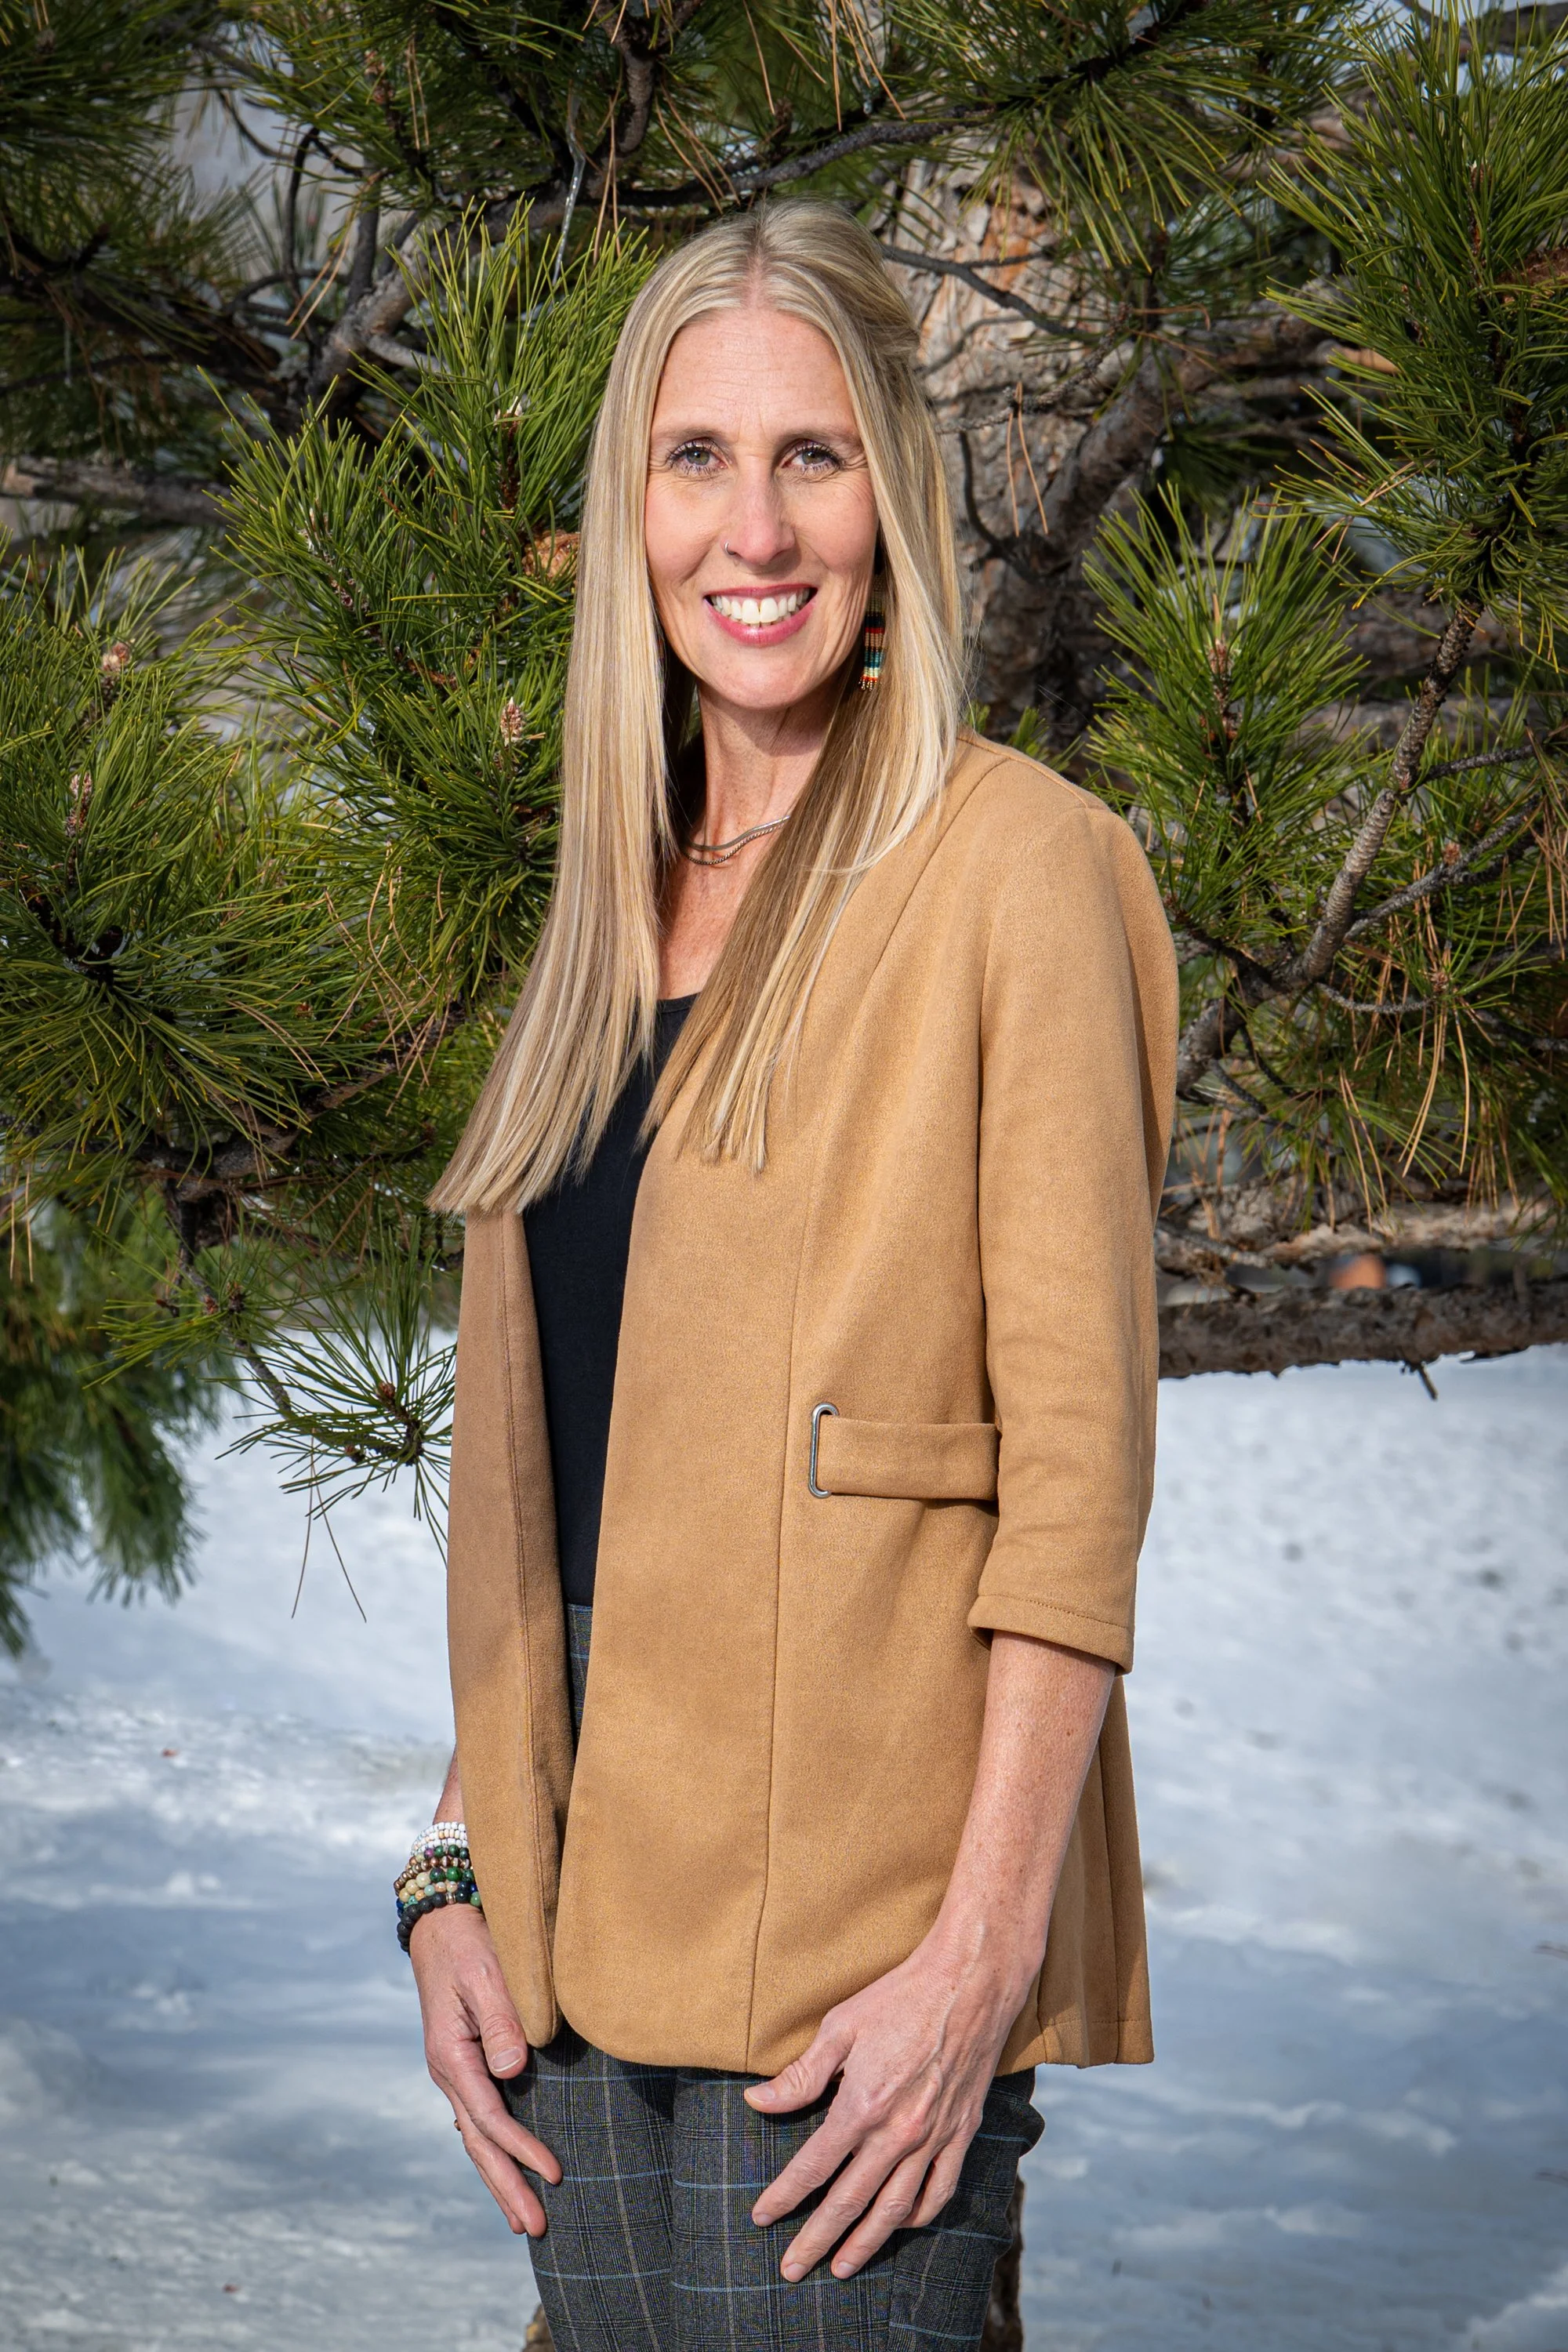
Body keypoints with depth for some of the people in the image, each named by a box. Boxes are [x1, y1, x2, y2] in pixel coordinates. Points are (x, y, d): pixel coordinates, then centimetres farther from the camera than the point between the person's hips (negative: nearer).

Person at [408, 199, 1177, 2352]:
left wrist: (981, 1951, -16)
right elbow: (531, 1466, 14)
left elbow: (1079, 1457, -12)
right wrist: (461, 1871, 7)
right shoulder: (615, 904, 13)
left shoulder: (1013, 866, -8)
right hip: (581, 1914, 6)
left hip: (858, 1947, -6)